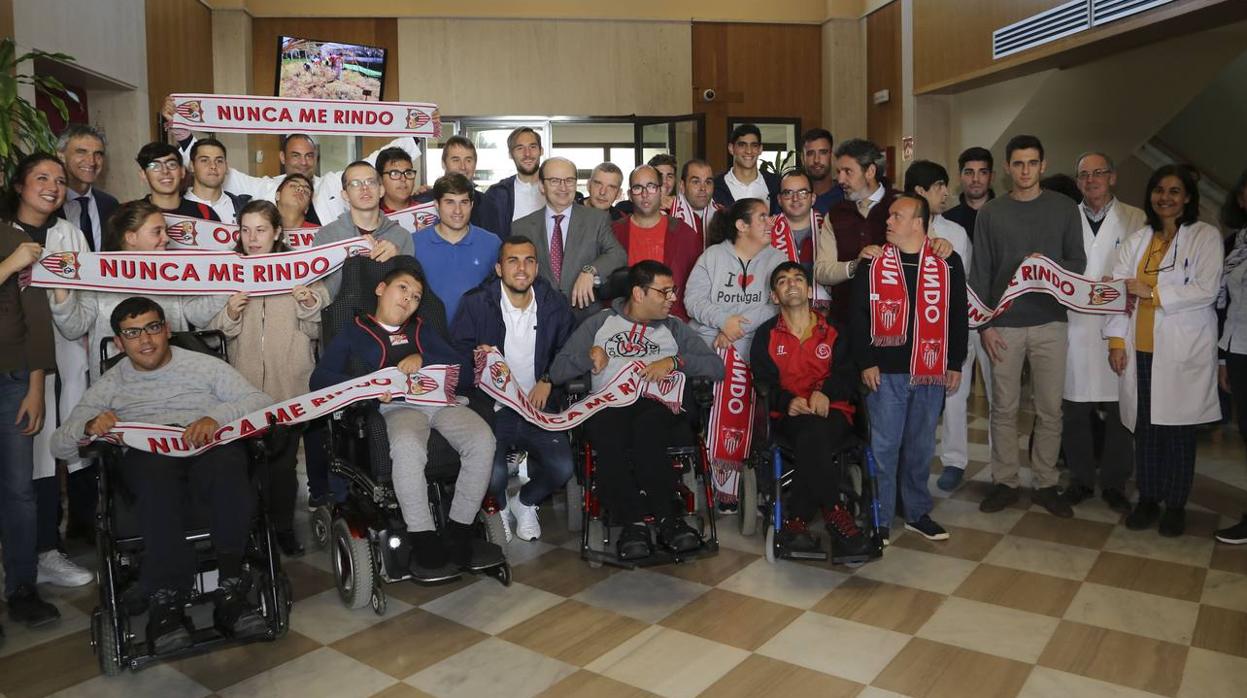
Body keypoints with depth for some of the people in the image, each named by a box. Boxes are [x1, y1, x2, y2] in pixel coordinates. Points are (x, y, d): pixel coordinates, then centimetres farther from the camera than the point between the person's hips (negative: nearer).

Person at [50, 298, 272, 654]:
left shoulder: (205, 365, 21)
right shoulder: (109, 385, 25)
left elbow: (261, 401, 7)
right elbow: (59, 445, 19)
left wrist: (216, 417, -13)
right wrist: (89, 426, -5)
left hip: (210, 447, 0)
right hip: (146, 455, 1)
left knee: (228, 462, -39)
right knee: (156, 471, -39)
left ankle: (230, 592, -35)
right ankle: (166, 602, -38)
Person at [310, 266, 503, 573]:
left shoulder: (422, 330, 30)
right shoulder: (354, 333, 19)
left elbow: (465, 372, 17)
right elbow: (319, 379, 4)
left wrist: (423, 359, 0)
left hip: (441, 399, 4)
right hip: (398, 406, -3)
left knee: (482, 440, -28)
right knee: (407, 447, -38)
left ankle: (457, 537, -18)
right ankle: (425, 544, -26)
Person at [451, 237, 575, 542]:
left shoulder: (554, 304, 7)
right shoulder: (476, 303, -2)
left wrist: (548, 380, 0)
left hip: (537, 406, 3)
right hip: (492, 407, -2)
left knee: (562, 468, -19)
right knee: (493, 474, -25)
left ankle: (525, 502, 17)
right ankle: (500, 505, 15)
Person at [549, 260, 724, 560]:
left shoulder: (674, 328, 21)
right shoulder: (599, 324, 19)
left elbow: (717, 367, 9)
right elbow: (557, 371, 13)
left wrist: (674, 361, -4)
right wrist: (590, 356, -4)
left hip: (657, 402, 0)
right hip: (609, 403, 0)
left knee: (647, 428, -37)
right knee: (608, 436, -37)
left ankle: (637, 522, -28)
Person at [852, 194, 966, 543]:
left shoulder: (948, 263, 4)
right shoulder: (873, 263, 1)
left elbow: (958, 316, 7)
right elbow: (859, 315, -1)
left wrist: (955, 364, 5)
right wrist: (865, 361, -7)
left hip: (931, 371, 2)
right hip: (885, 371, -1)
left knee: (921, 445, 12)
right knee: (884, 445, 2)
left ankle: (918, 513, 27)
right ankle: (880, 519, 14)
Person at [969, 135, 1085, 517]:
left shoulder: (1064, 208, 6)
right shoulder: (991, 212, 6)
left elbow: (1078, 262, 7)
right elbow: (980, 271, 4)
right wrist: (984, 324, -2)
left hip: (1050, 322, 0)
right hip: (1004, 324, 0)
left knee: (1050, 409, 4)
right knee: (1004, 408, 4)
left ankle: (1045, 483, 17)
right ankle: (1005, 482, 16)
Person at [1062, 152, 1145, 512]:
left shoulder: (1136, 219, 7)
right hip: (1074, 326, 1)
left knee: (1119, 409, 3)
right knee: (1074, 409, 6)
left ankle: (1114, 483, 17)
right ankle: (1080, 479, 20)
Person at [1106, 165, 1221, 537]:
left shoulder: (1206, 237, 0)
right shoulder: (1138, 240, 11)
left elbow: (1207, 290, -10)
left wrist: (1152, 292, -12)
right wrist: (1116, 340, 1)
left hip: (1184, 351, -3)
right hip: (1140, 350, 3)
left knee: (1177, 429, 4)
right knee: (1144, 427, 7)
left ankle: (1176, 505, 18)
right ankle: (1147, 499, 20)